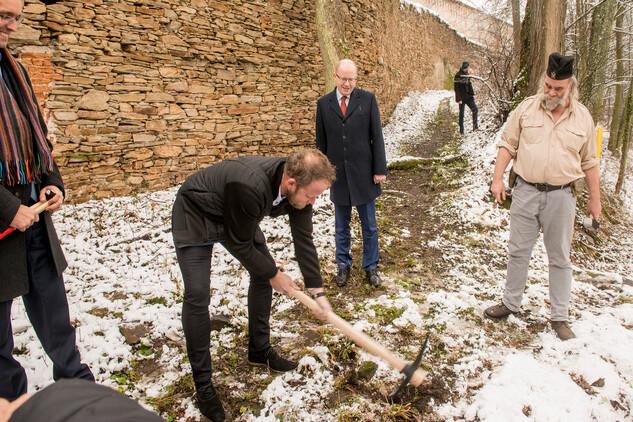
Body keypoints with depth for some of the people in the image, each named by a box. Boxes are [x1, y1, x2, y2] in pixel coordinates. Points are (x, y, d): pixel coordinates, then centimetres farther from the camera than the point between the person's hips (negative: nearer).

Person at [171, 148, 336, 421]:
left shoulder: (298, 185, -20)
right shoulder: (250, 187, -43)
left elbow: (303, 239, -10)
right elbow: (239, 244, -28)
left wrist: (318, 292, -8)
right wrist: (274, 274, -13)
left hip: (237, 217, 7)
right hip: (195, 216, -7)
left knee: (262, 274, 5)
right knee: (197, 295, -12)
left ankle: (260, 351, 26)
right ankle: (203, 384, 4)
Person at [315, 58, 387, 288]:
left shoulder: (368, 99, -1)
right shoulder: (323, 103, 3)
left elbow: (376, 136, -2)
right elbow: (321, 142, 6)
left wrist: (380, 169, -6)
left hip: (363, 173, -1)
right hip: (338, 175, 1)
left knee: (369, 226, 11)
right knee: (341, 226, 13)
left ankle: (371, 266, 28)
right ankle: (343, 265, 30)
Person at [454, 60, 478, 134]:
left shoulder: (466, 74, 11)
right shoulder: (458, 75, -12)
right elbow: (456, 88, -15)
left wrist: (472, 94, 12)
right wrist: (459, 99, -18)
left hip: (468, 96, 7)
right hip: (462, 97, -7)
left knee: (475, 110, -4)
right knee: (461, 114, 1)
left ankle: (475, 126, 2)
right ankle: (461, 130, 11)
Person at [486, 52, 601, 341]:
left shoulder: (583, 117, 3)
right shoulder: (527, 108, 1)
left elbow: (589, 161, 9)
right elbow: (507, 143, 3)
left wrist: (595, 198, 11)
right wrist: (498, 178, -7)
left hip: (561, 196, 0)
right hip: (525, 191, 0)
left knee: (560, 257, 8)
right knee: (518, 251, 10)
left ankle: (560, 317, 21)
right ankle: (511, 303, 28)